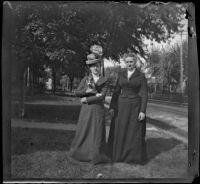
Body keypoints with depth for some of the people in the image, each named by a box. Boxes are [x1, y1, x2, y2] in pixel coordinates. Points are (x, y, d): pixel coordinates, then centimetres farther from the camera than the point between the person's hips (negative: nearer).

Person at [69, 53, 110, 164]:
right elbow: (77, 93, 3)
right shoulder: (86, 79, 7)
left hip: (98, 110, -1)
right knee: (83, 130, 7)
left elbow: (101, 96, -10)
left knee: (97, 132, 3)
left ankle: (96, 156, 15)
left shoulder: (105, 81, 1)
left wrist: (86, 99, -9)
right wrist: (87, 91, -15)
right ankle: (80, 153, 23)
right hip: (86, 109, 1)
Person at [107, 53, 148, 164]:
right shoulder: (121, 75, 7)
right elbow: (116, 92, 8)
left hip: (135, 106, -4)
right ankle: (118, 154, 22)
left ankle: (135, 156, 17)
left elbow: (144, 94, -7)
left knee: (135, 132, 2)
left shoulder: (141, 76, -4)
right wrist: (112, 107, 2)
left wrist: (143, 111, -14)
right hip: (121, 106, 4)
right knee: (120, 131, 7)